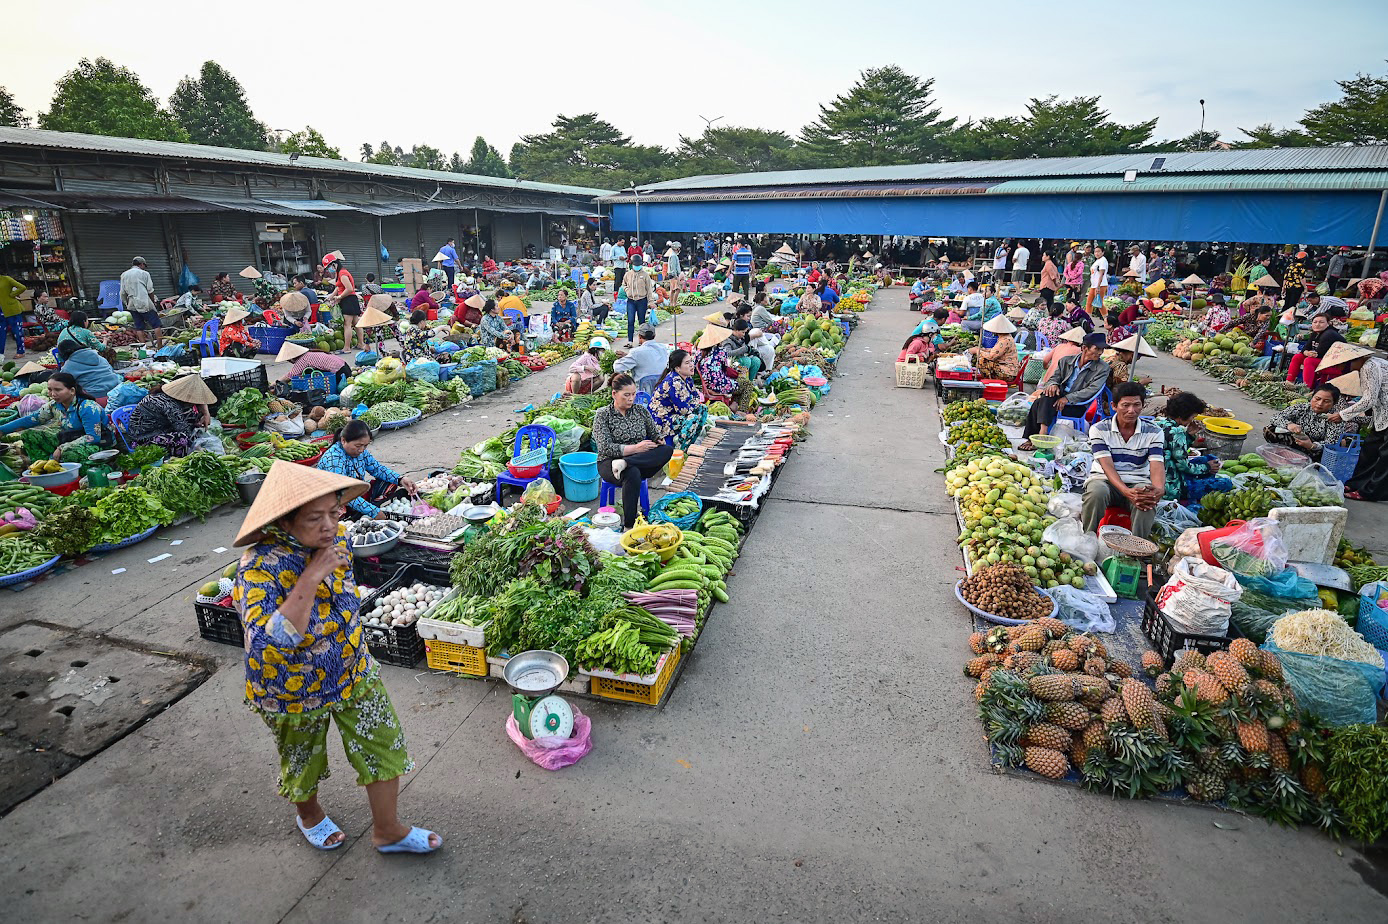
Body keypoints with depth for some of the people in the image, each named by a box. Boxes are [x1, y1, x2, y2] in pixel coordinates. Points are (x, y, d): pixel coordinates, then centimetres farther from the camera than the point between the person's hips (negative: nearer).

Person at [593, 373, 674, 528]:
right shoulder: (603, 415, -2)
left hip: (642, 461, 4)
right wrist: (635, 448, -19)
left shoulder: (641, 411, 12)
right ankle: (629, 526, -35)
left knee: (667, 450, -25)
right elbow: (606, 448, -12)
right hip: (609, 463, -4)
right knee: (632, 473, -40)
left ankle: (624, 463, -33)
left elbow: (655, 433, 15)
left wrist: (660, 440, -11)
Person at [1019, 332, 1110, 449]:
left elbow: (1093, 390, -10)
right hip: (1060, 397, 4)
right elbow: (1054, 377, 14)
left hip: (1078, 406, -4)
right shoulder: (1066, 360, 15)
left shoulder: (1103, 368, 2)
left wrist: (1068, 398, -22)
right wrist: (1053, 384, -14)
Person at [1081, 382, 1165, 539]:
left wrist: (1159, 490, -36)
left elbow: (1157, 466, -12)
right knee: (1096, 493, -37)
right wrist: (1127, 492, -32)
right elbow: (1107, 466, -14)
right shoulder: (1099, 429, -4)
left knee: (1147, 499, -34)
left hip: (1138, 482, 2)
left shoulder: (1154, 432, 2)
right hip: (1104, 478, -1)